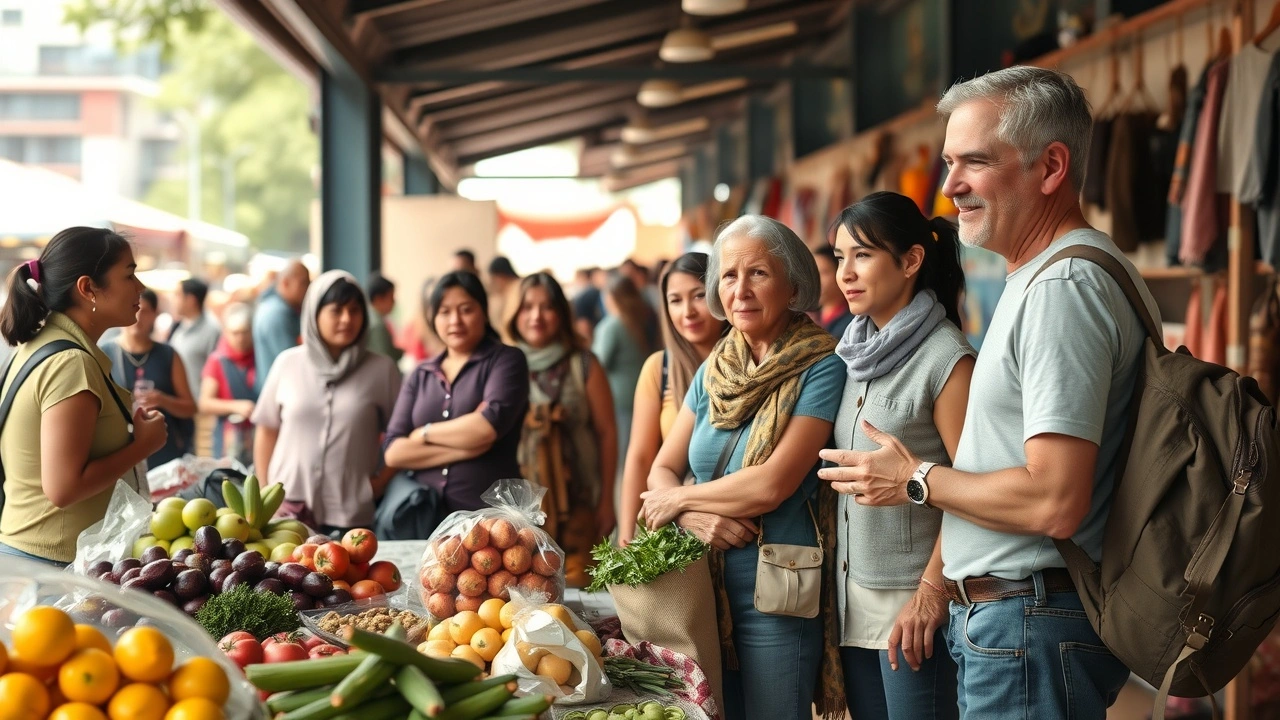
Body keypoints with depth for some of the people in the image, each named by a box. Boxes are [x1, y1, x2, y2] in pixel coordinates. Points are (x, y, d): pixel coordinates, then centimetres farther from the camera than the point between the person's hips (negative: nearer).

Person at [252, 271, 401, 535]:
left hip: (351, 515, -1)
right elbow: (266, 430, 12)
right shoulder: (288, 363, 5)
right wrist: (264, 493, 8)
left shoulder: (381, 369, 1)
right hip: (288, 508, 1)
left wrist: (381, 481, -4)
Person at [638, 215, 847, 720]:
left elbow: (773, 484, -19)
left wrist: (681, 497, -6)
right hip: (707, 588, 6)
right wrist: (693, 516, -13)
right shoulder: (713, 371, 8)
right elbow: (661, 471, 9)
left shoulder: (821, 369, -11)